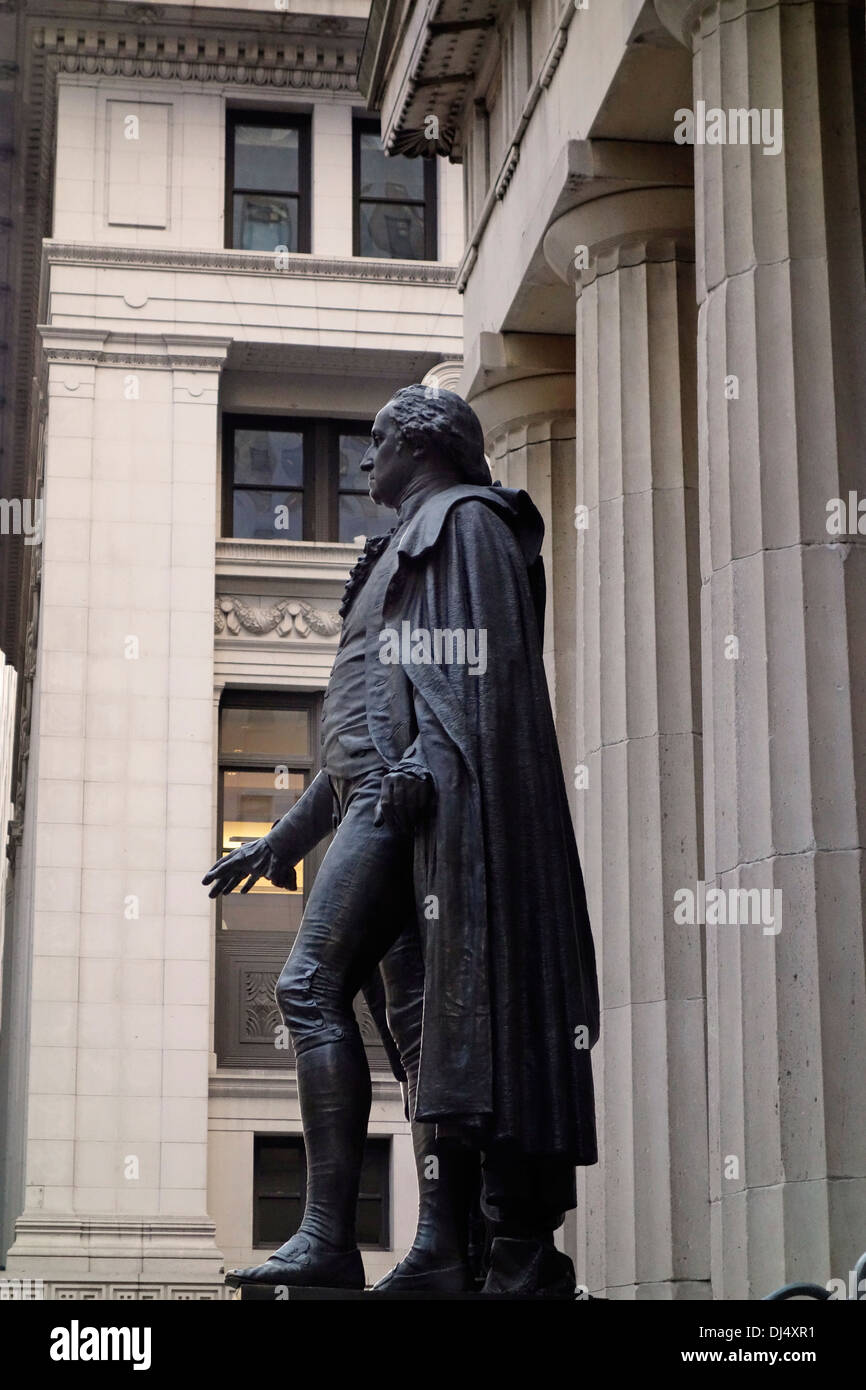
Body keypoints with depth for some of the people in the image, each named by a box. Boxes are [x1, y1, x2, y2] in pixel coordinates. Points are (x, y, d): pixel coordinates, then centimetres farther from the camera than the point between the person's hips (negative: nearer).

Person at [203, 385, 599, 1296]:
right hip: (384, 797, 10)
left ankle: (328, 1235, -23)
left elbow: (480, 657, -12)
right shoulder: (410, 548, 31)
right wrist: (285, 838, 28)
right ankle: (442, 1247, -6)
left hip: (418, 793, -10)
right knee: (417, 1014, 0)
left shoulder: (465, 521, 4)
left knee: (310, 987, -18)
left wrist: (423, 760, -26)